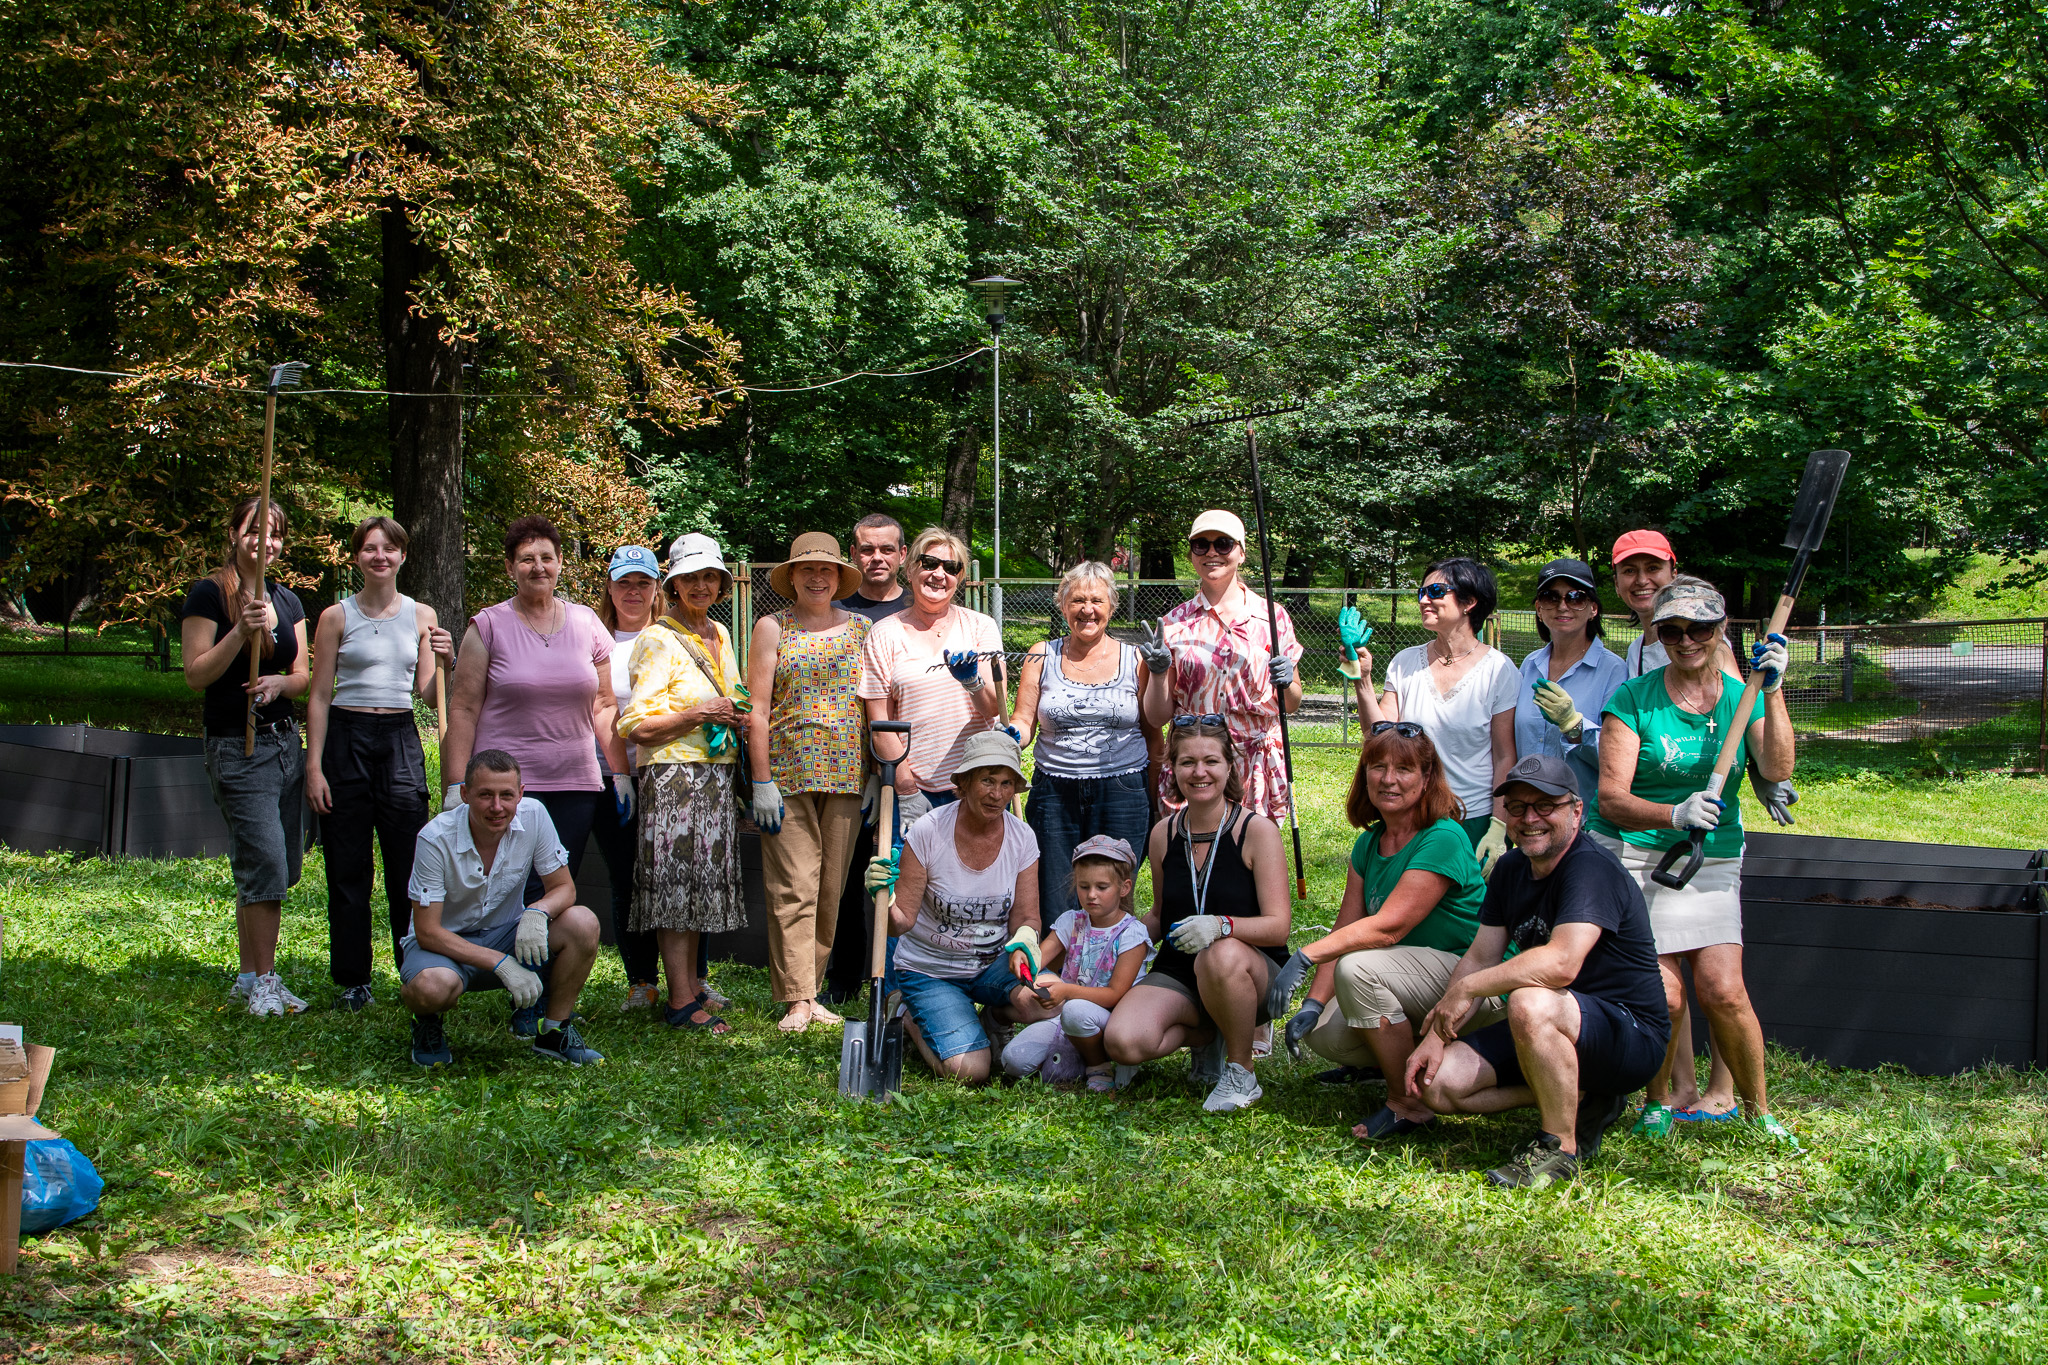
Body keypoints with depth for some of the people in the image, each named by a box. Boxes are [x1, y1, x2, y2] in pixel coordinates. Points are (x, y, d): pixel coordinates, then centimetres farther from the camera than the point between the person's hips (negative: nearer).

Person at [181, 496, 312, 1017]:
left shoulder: (287, 601, 13)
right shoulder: (209, 595, -5)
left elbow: (304, 676, 12)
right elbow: (196, 675, -10)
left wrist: (281, 682, -10)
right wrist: (242, 631, -22)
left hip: (284, 740, 7)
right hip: (236, 748, -6)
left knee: (276, 867, 7)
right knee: (265, 862, -12)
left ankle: (249, 975, 17)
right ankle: (263, 981, -3)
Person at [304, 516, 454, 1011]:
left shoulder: (422, 616, 9)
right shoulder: (337, 617, 2)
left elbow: (427, 691, 8)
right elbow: (320, 696, 1)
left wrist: (446, 662, -13)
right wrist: (314, 767, -5)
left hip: (400, 739, 1)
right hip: (346, 738, -1)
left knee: (410, 867, -2)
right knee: (348, 868, 3)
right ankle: (353, 980, 12)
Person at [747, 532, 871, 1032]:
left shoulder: (861, 629, 12)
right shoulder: (773, 628, 6)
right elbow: (757, 709, 1)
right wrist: (761, 781, -7)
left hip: (846, 776, 3)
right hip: (788, 774, -2)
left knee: (831, 887, 4)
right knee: (794, 888, -6)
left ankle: (811, 990, 13)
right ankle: (796, 999, -4)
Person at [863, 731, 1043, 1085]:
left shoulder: (1022, 838, -7)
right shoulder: (928, 833, -17)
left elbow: (1025, 918, -3)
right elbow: (901, 922, -14)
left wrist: (1022, 942, -26)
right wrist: (884, 897, -37)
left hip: (993, 965, 3)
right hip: (929, 971, -3)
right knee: (969, 1071, -22)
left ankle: (992, 1021, 6)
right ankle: (910, 1019, 11)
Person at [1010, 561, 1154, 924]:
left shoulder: (1135, 659, 5)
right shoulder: (1043, 656, 7)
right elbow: (1023, 724, 6)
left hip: (1122, 795, -1)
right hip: (1055, 795, 1)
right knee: (1054, 911, 1)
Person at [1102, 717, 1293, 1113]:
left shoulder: (1257, 831, -7)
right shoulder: (1163, 835, 6)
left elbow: (1278, 925, -14)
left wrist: (1222, 925, -32)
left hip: (1254, 971, -4)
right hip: (1178, 974, 4)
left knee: (1222, 956, -42)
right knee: (1122, 1042, -27)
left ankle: (1241, 1073, -13)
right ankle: (1208, 1035, 7)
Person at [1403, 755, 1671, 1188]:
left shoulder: (1592, 868, -21)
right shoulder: (1511, 870, 8)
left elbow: (1562, 963, -35)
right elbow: (1480, 958, 8)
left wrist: (1466, 989, -28)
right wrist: (1437, 1035, -5)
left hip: (1632, 1036, -9)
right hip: (1549, 1035, 9)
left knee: (1530, 1003, -38)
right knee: (1438, 1082, -7)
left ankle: (1561, 1145, -18)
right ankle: (1579, 1098, 7)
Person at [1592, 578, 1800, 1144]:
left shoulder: (1742, 697, 6)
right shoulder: (1634, 698, -4)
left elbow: (1778, 771, -11)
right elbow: (1611, 798, -12)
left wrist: (1773, 692, -18)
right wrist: (1674, 814, -30)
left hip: (1713, 861, 2)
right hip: (1634, 856, -2)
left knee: (1724, 991, -11)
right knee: (1662, 995, -11)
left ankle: (1758, 1110, 10)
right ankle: (1658, 1100, 16)